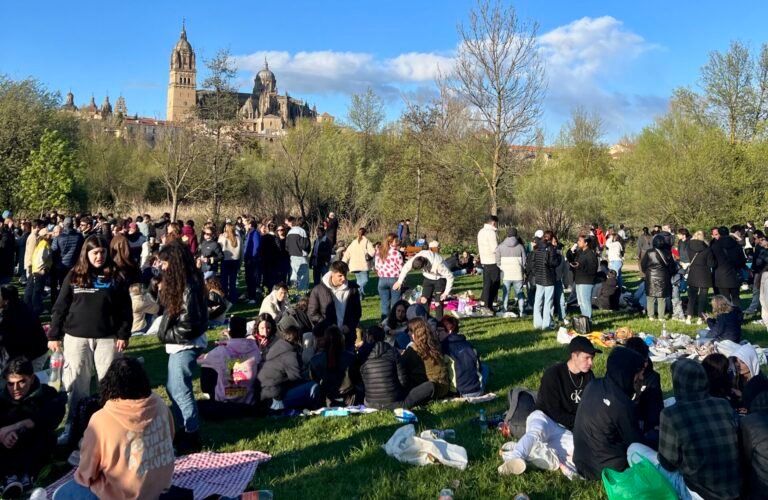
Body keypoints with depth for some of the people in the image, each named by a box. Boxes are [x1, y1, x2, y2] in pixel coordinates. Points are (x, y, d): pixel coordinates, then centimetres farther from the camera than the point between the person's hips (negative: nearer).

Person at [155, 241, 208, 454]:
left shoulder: (188, 287, -22)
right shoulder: (179, 283, 8)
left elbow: (187, 326, -22)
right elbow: (169, 309, 15)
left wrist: (165, 336, -10)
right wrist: (163, 292, 1)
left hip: (185, 345, -10)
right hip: (180, 344, 10)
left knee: (180, 390, -2)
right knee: (173, 388, 19)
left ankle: (192, 437, 10)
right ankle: (185, 429, 31)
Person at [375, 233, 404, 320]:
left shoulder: (379, 252, 3)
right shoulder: (396, 253, -12)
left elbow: (376, 266, 8)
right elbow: (401, 268, -9)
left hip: (382, 279, 4)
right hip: (394, 279, -4)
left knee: (384, 304, 9)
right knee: (395, 303, 5)